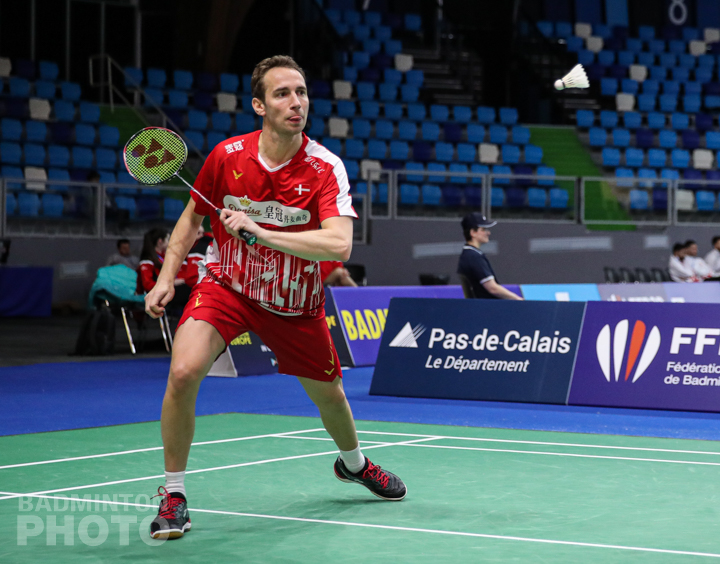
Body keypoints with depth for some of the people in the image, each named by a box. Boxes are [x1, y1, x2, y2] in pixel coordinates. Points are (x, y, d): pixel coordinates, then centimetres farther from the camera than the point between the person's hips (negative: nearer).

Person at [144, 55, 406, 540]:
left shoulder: (325, 168, -21)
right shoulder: (227, 156, -15)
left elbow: (339, 246, -36)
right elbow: (193, 216, 5)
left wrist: (260, 231, -42)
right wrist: (167, 276, -4)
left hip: (295, 301, 1)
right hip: (226, 284, 0)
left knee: (329, 394, 17)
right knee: (183, 373, -25)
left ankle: (353, 463, 53)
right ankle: (174, 495, -8)